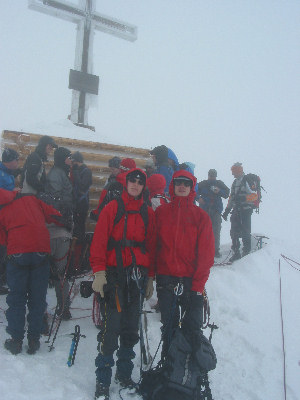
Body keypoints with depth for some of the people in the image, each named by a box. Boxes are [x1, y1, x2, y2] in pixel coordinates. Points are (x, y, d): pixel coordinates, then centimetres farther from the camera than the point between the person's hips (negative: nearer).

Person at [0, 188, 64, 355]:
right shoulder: (29, 199, 13)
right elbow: (51, 214, 13)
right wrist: (63, 222, 29)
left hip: (17, 255, -2)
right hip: (41, 252, 2)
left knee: (16, 298, 12)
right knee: (37, 298, 10)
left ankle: (16, 340, 17)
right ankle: (34, 339, 17)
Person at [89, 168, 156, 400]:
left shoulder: (148, 213, 11)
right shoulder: (112, 208, 0)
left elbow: (151, 246, 14)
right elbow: (99, 241, -5)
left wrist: (150, 277, 12)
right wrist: (99, 272, -14)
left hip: (138, 274, 4)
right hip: (114, 273, -4)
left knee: (132, 327, 12)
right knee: (111, 326, -7)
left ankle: (125, 375, 27)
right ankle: (103, 381, 7)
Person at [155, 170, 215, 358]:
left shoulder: (201, 216, 1)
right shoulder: (161, 212, 5)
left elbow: (206, 254, -2)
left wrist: (198, 285, -8)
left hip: (191, 281, -1)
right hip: (166, 280, 1)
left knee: (193, 327, 5)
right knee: (169, 327, 11)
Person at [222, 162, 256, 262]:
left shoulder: (247, 181, -6)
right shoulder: (235, 183, 18)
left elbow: (254, 195, -13)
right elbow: (231, 198, 23)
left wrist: (243, 198, -26)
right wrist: (227, 211, 20)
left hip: (246, 210, -7)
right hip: (236, 210, 7)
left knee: (245, 232, -4)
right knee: (234, 231, 5)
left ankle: (247, 251, 6)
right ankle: (236, 252, 13)